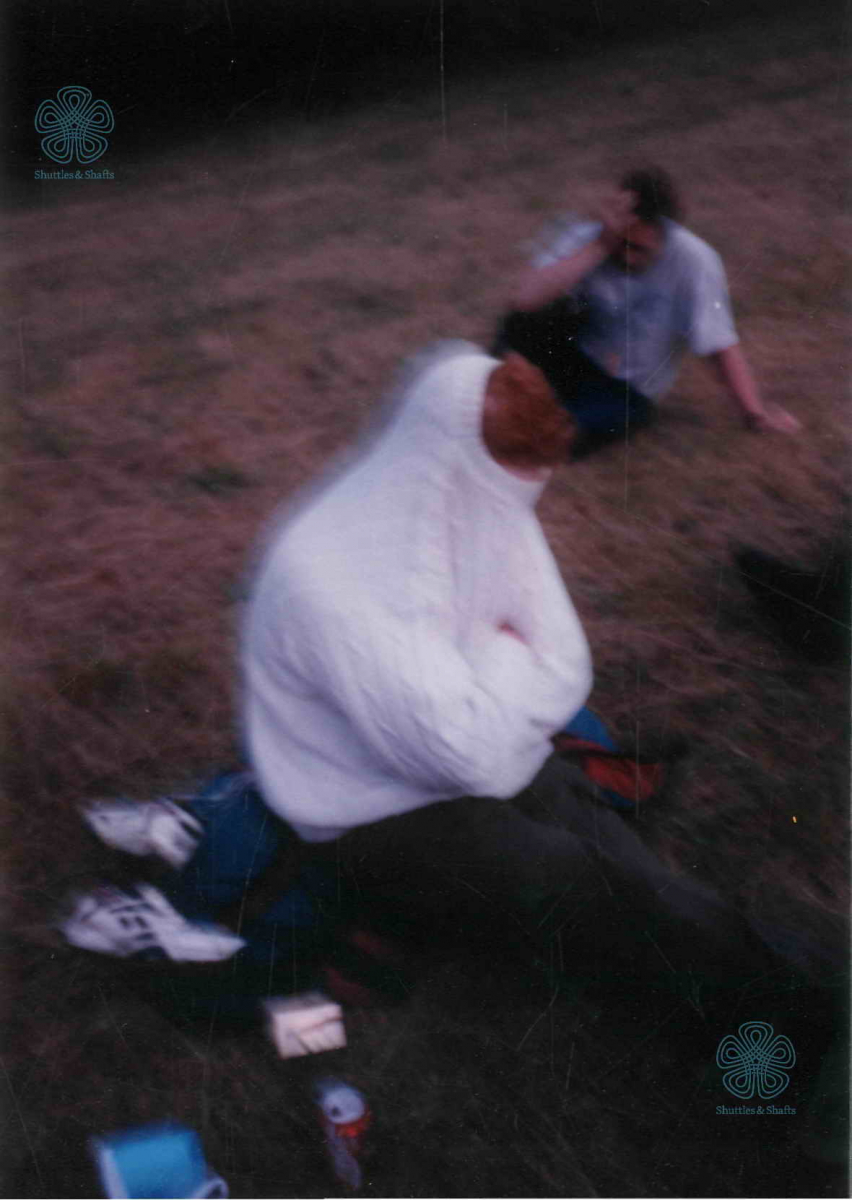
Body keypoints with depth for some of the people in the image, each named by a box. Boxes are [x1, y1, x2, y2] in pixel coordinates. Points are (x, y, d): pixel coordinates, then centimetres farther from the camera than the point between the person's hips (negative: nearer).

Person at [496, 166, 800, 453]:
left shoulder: (693, 260, -20)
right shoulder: (585, 237, -15)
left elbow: (720, 345, -16)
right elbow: (525, 298, -30)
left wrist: (754, 411, -21)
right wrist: (601, 246, -31)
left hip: (626, 391, -1)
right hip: (571, 357, 1)